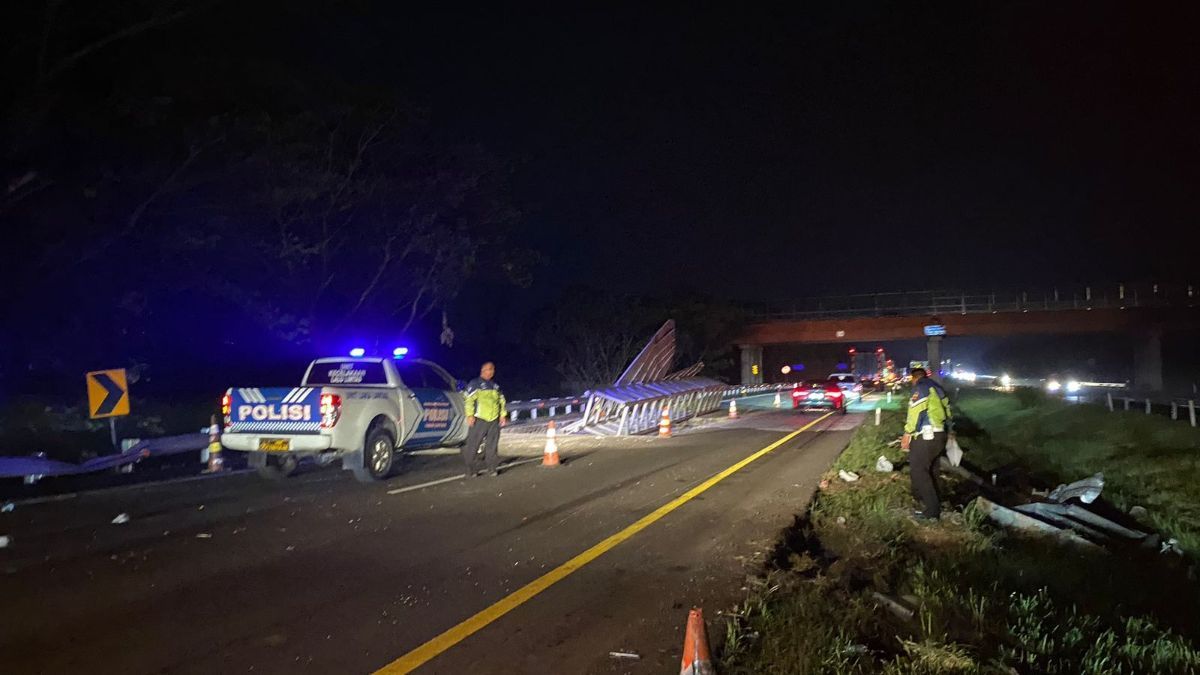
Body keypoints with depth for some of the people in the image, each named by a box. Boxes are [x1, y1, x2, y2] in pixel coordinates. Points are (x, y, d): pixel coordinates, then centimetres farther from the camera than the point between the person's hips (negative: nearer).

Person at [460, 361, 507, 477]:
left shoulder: (496, 386, 20)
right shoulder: (475, 384, 0)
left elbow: (502, 401, 21)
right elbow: (469, 400, -8)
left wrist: (503, 415, 11)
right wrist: (470, 415, -16)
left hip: (494, 420, 5)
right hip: (479, 420, -5)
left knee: (492, 446, 7)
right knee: (472, 445, -6)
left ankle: (492, 467, 13)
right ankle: (470, 469, 0)